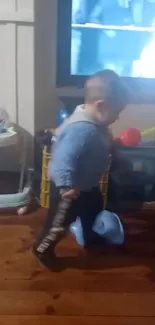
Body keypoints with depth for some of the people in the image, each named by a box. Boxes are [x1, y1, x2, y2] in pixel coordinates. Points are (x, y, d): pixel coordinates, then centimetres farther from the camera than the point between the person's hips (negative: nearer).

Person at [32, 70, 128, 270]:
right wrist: (67, 185, -44)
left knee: (94, 211, 31)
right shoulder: (82, 129, -37)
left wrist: (117, 145, 12)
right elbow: (65, 158, -42)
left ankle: (91, 240, 58)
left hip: (87, 185, 11)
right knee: (60, 223, 9)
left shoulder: (95, 124, -2)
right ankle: (42, 249, 34)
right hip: (71, 189, -11)